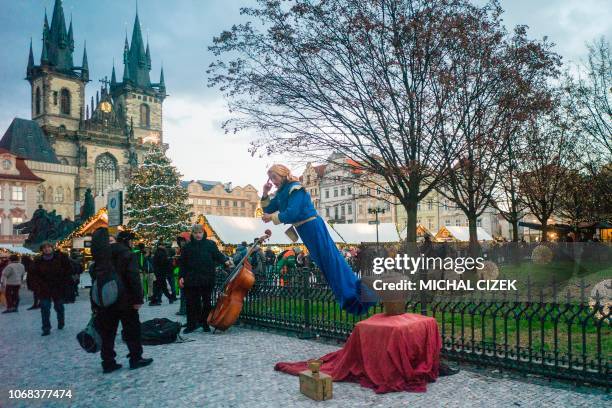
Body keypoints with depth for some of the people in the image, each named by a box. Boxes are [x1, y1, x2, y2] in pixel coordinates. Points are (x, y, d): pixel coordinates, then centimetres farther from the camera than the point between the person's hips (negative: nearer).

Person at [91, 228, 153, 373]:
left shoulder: (103, 256, 11)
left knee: (107, 332, 10)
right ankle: (135, 359, 12)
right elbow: (134, 278, -19)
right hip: (125, 301, -6)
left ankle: (108, 362, 14)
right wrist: (138, 299, -17)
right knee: (132, 330, 6)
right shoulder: (128, 254, -10)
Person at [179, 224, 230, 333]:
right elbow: (182, 263, 9)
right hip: (191, 280, 1)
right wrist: (181, 277, 2)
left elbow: (218, 255, 3)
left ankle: (205, 323, 22)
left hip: (207, 280, 0)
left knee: (206, 302, 9)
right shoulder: (187, 247, 7)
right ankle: (191, 324, 14)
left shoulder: (211, 244, 4)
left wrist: (225, 260, -17)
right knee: (191, 302, 3)